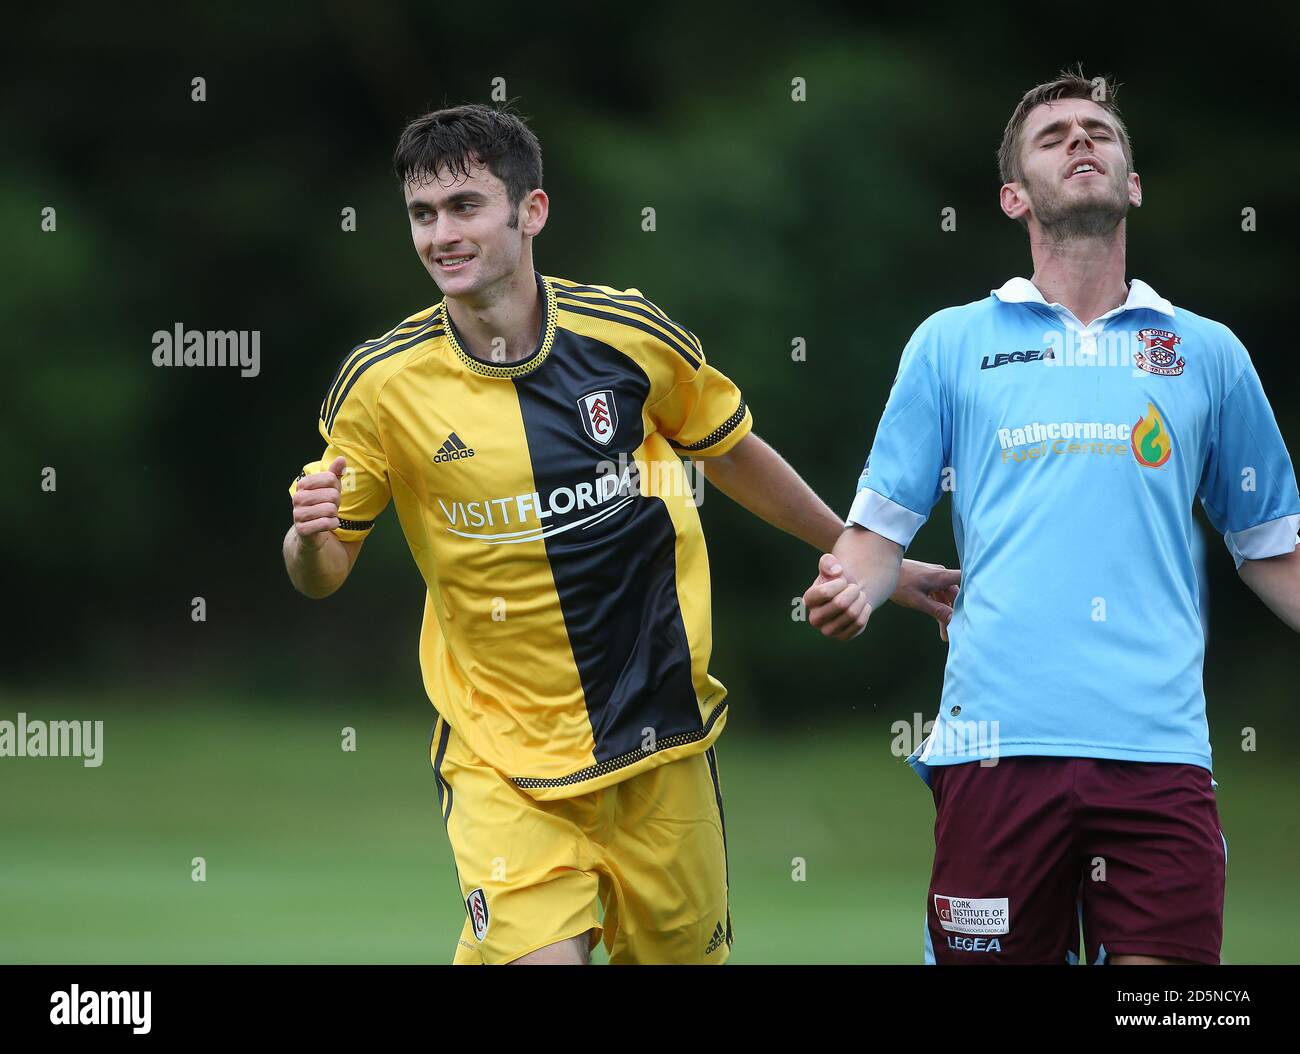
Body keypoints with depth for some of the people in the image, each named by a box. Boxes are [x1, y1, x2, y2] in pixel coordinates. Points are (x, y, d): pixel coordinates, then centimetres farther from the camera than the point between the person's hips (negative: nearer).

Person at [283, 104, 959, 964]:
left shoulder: (631, 335, -5)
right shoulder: (382, 384, -8)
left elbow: (736, 455, 13)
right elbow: (323, 574, 0)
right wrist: (311, 534, -23)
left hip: (660, 738, 2)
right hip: (500, 759, -2)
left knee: (683, 949, 8)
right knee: (537, 954, -19)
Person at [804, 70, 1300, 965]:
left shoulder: (1208, 353, 14)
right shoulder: (951, 343, 12)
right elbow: (883, 524, 13)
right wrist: (854, 590, -9)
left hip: (1158, 747, 0)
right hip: (998, 743, 0)